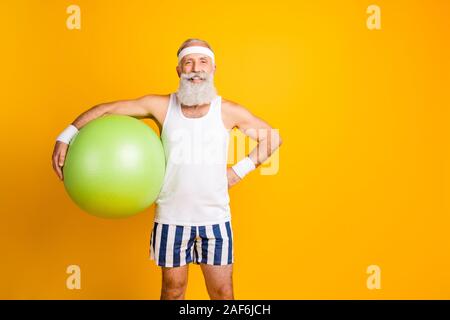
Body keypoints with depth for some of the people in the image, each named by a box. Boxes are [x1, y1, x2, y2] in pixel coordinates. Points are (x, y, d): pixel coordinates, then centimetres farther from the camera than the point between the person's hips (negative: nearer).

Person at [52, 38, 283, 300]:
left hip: (215, 219, 0)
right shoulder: (161, 106, -4)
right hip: (171, 218, 1)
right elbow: (106, 109, 2)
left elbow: (274, 138, 5)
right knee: (173, 291, 17)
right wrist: (65, 137, -3)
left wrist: (240, 170, -1)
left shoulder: (228, 111, -5)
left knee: (223, 293, 11)